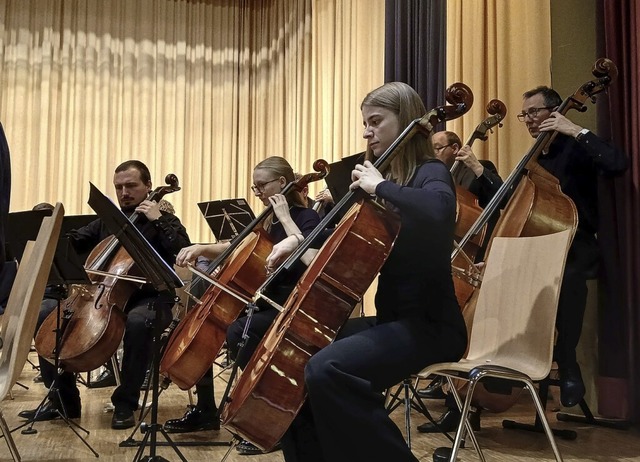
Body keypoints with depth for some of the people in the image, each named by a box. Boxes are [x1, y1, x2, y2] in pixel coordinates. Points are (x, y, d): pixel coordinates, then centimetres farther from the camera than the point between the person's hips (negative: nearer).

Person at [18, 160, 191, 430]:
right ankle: (64, 399, -2)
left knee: (138, 321, -40)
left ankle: (125, 404, -23)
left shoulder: (164, 222, 3)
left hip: (150, 299, -5)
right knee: (46, 311, -10)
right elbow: (73, 242, 13)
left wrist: (158, 221, -17)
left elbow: (184, 252, -14)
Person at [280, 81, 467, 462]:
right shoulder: (386, 178, 14)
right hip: (391, 319, 9)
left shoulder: (430, 173, -10)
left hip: (429, 324, -9)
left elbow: (437, 211, -37)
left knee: (327, 369, -29)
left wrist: (380, 186, -22)